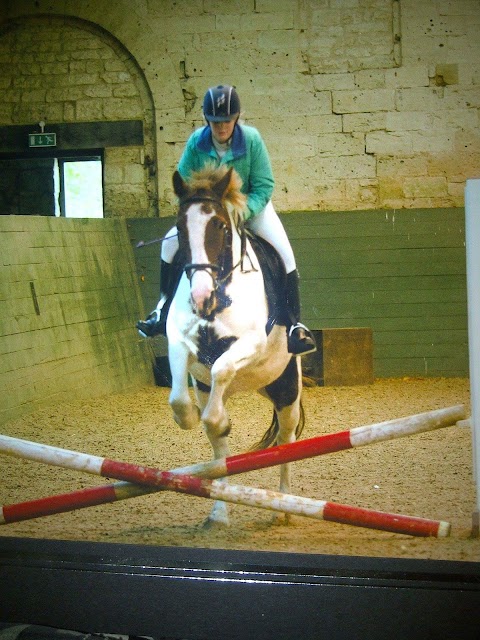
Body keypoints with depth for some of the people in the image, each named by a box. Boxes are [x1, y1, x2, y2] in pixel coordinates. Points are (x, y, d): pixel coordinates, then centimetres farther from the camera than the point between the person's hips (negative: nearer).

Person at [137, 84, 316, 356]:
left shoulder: (251, 139, -22)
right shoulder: (196, 142, -16)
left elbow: (264, 186, -20)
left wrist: (240, 213, -33)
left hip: (251, 205, -2)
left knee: (284, 251, -23)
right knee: (171, 242, -10)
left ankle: (294, 324, -16)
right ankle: (164, 310, 7)